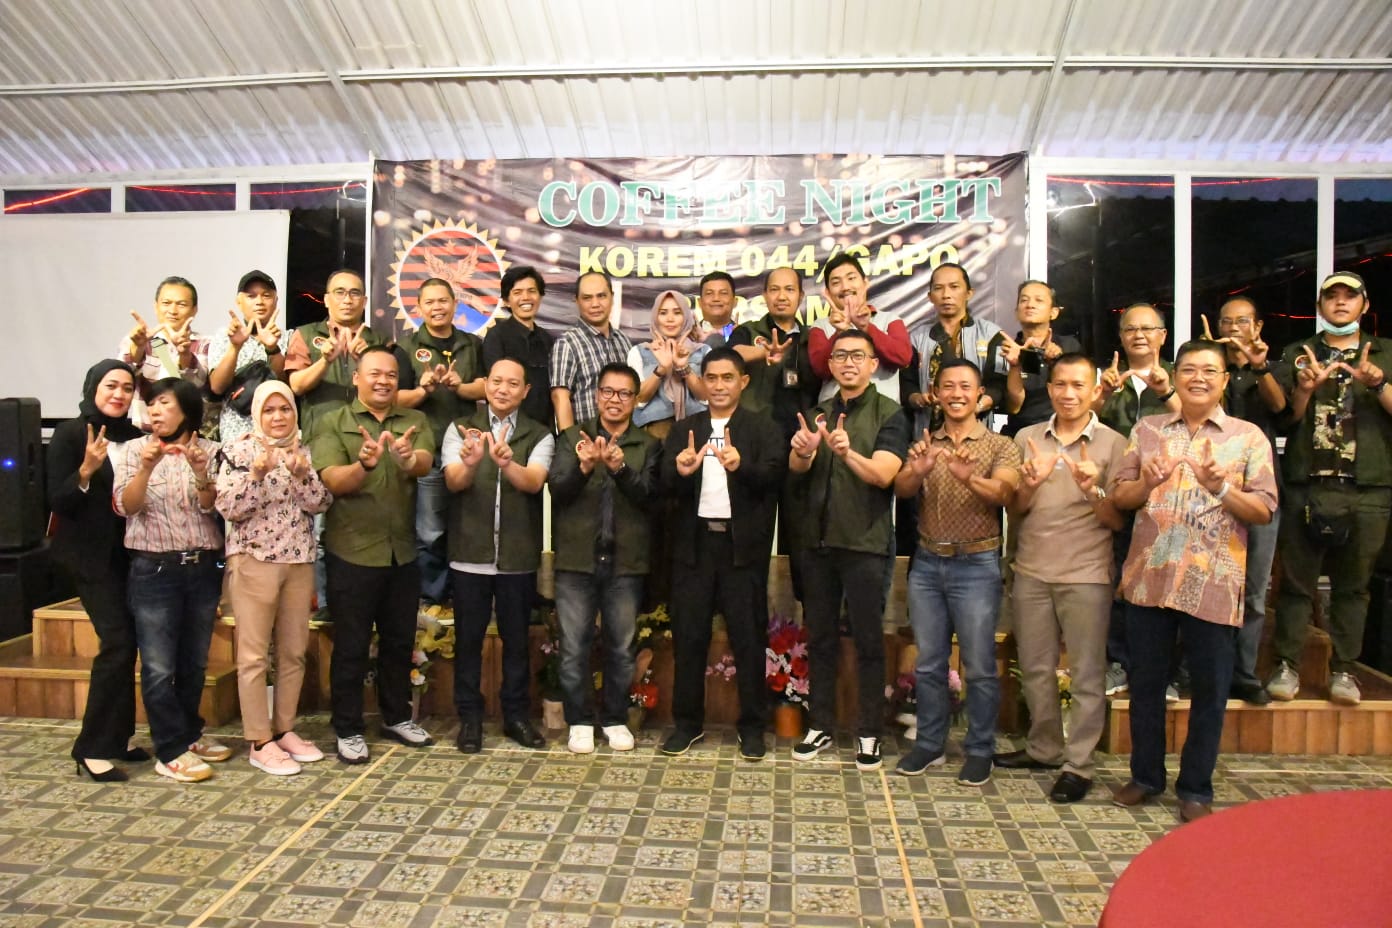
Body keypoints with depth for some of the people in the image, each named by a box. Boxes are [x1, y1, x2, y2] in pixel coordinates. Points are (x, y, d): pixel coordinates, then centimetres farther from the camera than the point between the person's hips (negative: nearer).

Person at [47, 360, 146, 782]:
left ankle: (117, 737, 19)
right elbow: (57, 501, -11)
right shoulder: (70, 433, -6)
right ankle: (92, 747, -2)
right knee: (117, 642, -12)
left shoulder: (134, 436, 7)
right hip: (90, 555, -5)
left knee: (127, 643, 7)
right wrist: (86, 471, -27)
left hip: (129, 553, 5)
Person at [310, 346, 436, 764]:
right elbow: (333, 481, -14)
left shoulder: (415, 421, 6)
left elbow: (424, 464, -13)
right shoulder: (332, 423, -1)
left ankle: (397, 717, 31)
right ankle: (348, 730, 18)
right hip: (352, 551, -3)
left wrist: (407, 458, -37)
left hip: (403, 551, 3)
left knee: (400, 640, 15)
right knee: (351, 645, 6)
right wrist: (365, 464, -35)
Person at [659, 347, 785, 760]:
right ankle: (687, 722, 22)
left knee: (748, 638, 5)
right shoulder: (684, 429, 11)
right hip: (695, 543, 3)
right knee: (688, 636, 8)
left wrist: (741, 466, -33)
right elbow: (666, 484, 0)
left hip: (743, 545, -2)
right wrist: (680, 472, -23)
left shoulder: (763, 428, 3)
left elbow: (773, 475, -14)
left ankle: (752, 726, 17)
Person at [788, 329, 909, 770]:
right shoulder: (819, 413, 12)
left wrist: (848, 453, -34)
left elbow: (883, 474, -15)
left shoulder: (889, 414, -2)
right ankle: (820, 726, 22)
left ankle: (869, 733, 15)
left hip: (864, 542, -4)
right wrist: (803, 451, -25)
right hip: (817, 539, 5)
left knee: (868, 640, 2)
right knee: (820, 637, 11)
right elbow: (796, 470, -2)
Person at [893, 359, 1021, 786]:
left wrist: (969, 478, -38)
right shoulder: (925, 444, 9)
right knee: (928, 663, 10)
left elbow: (1004, 494, -17)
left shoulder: (1000, 446, 0)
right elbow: (901, 489, -6)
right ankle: (929, 744, 23)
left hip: (976, 566, -3)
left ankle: (979, 750, 18)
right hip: (927, 563, 3)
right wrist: (916, 471, -30)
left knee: (979, 667, 4)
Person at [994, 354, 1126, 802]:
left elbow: (1118, 521, -2)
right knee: (1035, 669, 14)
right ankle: (1044, 747, 31)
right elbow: (1013, 512, 7)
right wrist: (1029, 484, -13)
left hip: (1086, 575, -3)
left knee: (1086, 675, 3)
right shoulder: (1027, 438, 7)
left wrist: (1093, 491, -21)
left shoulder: (1113, 444, -2)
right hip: (1031, 572, 4)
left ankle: (1078, 764, 15)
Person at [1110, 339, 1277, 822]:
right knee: (1146, 682, 12)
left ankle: (1196, 788, 22)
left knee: (1210, 690, 7)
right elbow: (1120, 497, 7)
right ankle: (1145, 775, 28)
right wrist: (1146, 483, -13)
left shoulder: (1248, 437, 3)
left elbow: (1264, 511, -1)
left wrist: (1222, 487, -17)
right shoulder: (1147, 430, 9)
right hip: (1150, 577, 2)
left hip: (1213, 584, -2)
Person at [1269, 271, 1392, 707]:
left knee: (1353, 584, 5)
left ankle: (1343, 670, 13)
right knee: (1296, 580, 0)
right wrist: (1305, 389, -14)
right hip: (1307, 487, -1)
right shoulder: (1297, 355, 13)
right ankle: (1287, 665, 7)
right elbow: (1284, 417, 4)